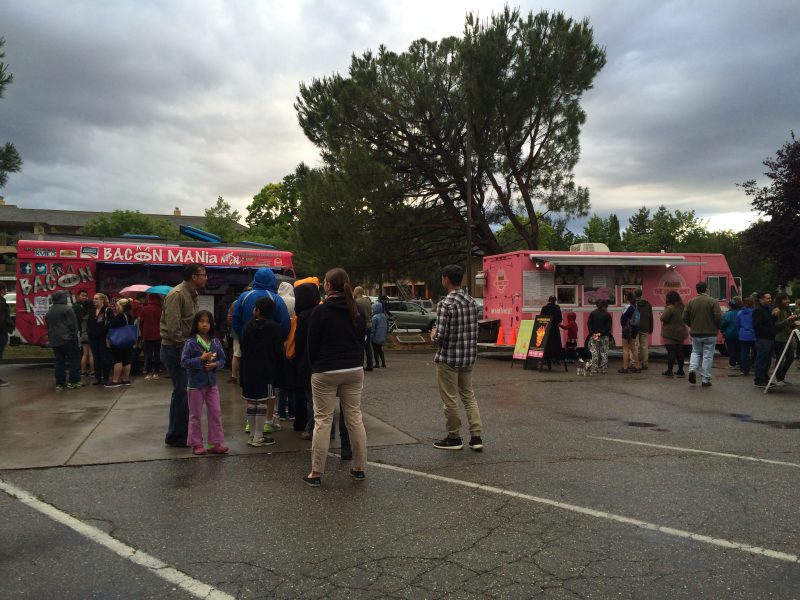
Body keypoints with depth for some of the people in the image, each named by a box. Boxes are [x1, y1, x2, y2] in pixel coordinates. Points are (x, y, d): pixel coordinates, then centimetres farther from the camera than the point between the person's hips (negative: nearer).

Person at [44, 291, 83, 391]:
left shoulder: (49, 312, 15)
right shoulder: (67, 309, -9)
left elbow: (48, 327, 21)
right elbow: (73, 324, -13)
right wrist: (76, 336, -7)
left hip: (54, 341, 7)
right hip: (68, 339, -7)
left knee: (59, 362, 9)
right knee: (75, 360, 1)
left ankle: (60, 384, 9)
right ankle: (73, 382, -1)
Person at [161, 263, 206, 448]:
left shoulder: (191, 294, 15)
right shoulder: (177, 294, -16)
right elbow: (172, 326, -23)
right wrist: (184, 346, -18)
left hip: (184, 349, 10)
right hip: (174, 349, -10)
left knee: (185, 391, 14)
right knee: (181, 391, -6)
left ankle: (183, 432, 25)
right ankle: (175, 436, 6)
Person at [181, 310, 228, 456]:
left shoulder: (215, 342, 2)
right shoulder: (190, 343, -10)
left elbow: (222, 359, 6)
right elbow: (184, 362, -15)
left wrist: (215, 364, -14)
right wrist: (201, 359, -23)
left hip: (211, 383, 4)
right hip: (195, 384, -4)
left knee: (215, 413, 5)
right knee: (195, 415, 7)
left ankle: (216, 443, 14)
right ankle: (196, 444, 18)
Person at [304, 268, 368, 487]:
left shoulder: (320, 310, -9)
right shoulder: (356, 311, 7)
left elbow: (312, 344, -5)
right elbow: (361, 341, 12)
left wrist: (314, 367, 9)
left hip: (325, 372, -5)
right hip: (354, 370, 5)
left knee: (323, 421, 1)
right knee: (355, 418, 10)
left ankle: (316, 473, 6)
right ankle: (359, 468, 18)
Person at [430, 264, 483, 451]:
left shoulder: (445, 304, -18)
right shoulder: (472, 302, 5)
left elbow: (440, 336, -21)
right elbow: (475, 331, 10)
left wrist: (433, 336, 0)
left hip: (448, 358, -7)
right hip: (468, 357, 7)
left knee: (450, 399, 6)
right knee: (468, 396, 17)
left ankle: (454, 438, 18)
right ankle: (476, 436, 14)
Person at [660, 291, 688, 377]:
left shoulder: (670, 308, -18)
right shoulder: (681, 307, 8)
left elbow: (663, 318, -17)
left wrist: (665, 309, 0)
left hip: (671, 333, -7)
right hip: (681, 332, 7)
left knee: (671, 352, -5)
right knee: (679, 351, 11)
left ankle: (669, 371, -2)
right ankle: (680, 371, 16)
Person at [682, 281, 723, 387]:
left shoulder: (691, 302, 0)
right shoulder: (713, 302, -10)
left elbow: (685, 318, 0)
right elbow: (719, 318, -15)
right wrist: (717, 327, 5)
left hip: (695, 334, 3)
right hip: (710, 334, -3)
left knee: (696, 352, 20)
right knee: (708, 356, 4)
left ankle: (692, 369, -5)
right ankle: (705, 380, 6)